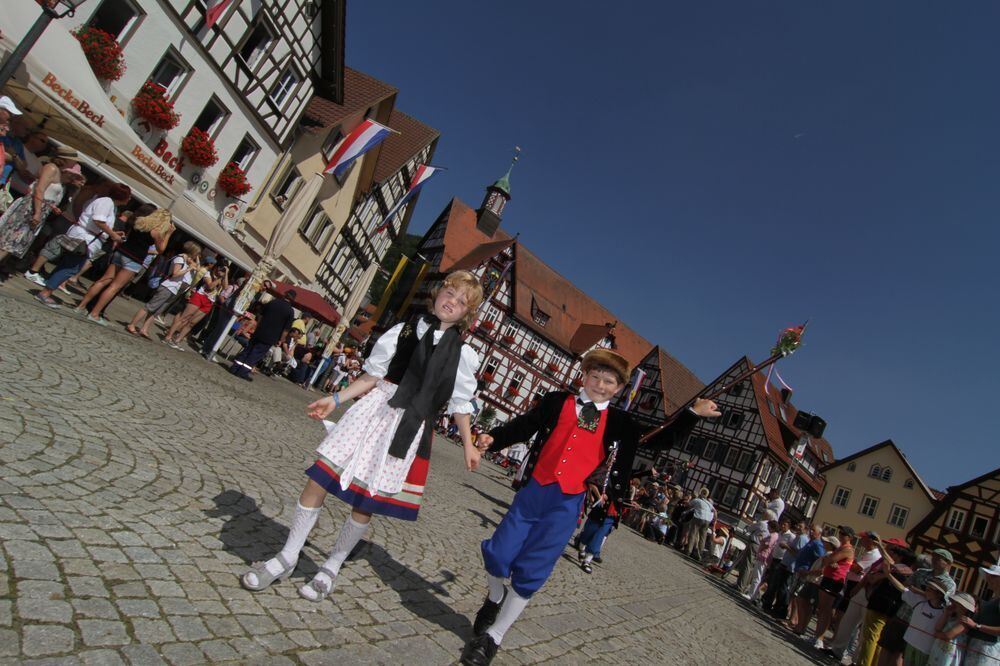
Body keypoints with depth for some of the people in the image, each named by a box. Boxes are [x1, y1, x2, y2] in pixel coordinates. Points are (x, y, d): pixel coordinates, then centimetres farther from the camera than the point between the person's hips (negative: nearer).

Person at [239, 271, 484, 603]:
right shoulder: (403, 330, 5)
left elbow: (460, 403, 8)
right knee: (318, 480, -1)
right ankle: (287, 557, 23)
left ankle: (331, 568, 31)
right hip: (373, 410, 2)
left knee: (366, 504, 5)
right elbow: (372, 376, 7)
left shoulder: (463, 354, 1)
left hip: (410, 429, -1)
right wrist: (336, 399, 0)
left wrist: (468, 445, 9)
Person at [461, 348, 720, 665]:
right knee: (497, 555, -1)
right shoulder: (556, 401, 4)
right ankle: (495, 597, 35)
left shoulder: (618, 422, 7)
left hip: (567, 505, 0)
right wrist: (494, 438, -10)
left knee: (531, 572, 2)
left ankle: (493, 636, 23)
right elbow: (524, 426, 5)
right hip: (533, 492, 1)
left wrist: (692, 413, 3)